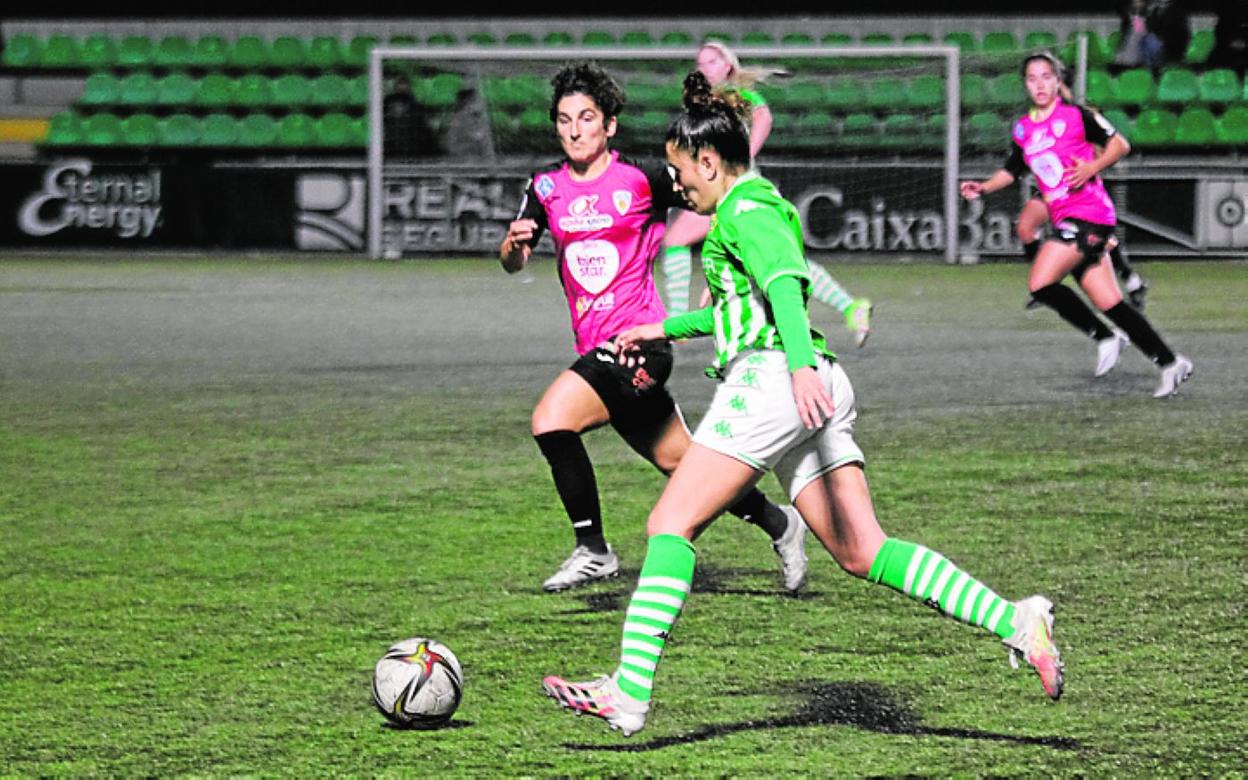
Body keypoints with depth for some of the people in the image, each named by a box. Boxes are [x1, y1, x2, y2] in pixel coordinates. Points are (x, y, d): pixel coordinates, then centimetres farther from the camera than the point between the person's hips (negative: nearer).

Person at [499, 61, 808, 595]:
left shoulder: (643, 181, -7)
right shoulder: (547, 189, 9)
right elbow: (512, 264, 8)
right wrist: (513, 244, -15)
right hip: (599, 347, 6)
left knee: (551, 420, -23)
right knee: (679, 462, 15)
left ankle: (593, 549, -11)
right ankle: (777, 523, 34)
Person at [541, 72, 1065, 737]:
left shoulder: (744, 210, -4)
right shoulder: (764, 205, 26)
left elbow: (784, 286, -23)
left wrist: (800, 366, -38)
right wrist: (666, 330, 45)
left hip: (768, 381, -10)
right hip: (814, 392, 10)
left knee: (670, 525, -8)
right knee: (862, 552, 1)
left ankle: (629, 696, -16)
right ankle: (1013, 621, -11)